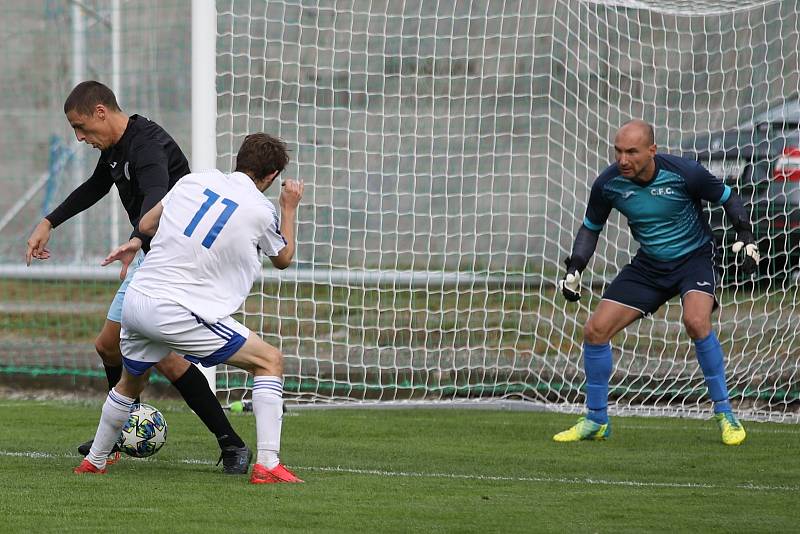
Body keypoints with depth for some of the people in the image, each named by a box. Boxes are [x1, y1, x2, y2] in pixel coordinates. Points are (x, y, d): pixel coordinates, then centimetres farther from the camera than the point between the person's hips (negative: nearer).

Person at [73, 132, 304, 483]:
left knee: (131, 381, 32)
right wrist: (290, 208, 31)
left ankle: (94, 462, 45)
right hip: (176, 313, -5)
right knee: (270, 361, 4)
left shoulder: (196, 181, 8)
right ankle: (267, 465, -8)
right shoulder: (262, 211, -3)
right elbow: (283, 258, 19)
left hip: (135, 301, 5)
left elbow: (146, 225, 19)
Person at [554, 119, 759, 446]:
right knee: (595, 330, -6)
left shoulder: (684, 173, -23)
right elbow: (591, 227, 6)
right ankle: (596, 421, 12)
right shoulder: (608, 184, -13)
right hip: (649, 265, 4)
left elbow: (728, 198, -5)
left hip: (693, 257, -4)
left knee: (696, 321, -32)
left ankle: (724, 413, -17)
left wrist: (745, 236, -17)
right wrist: (574, 268, -6)